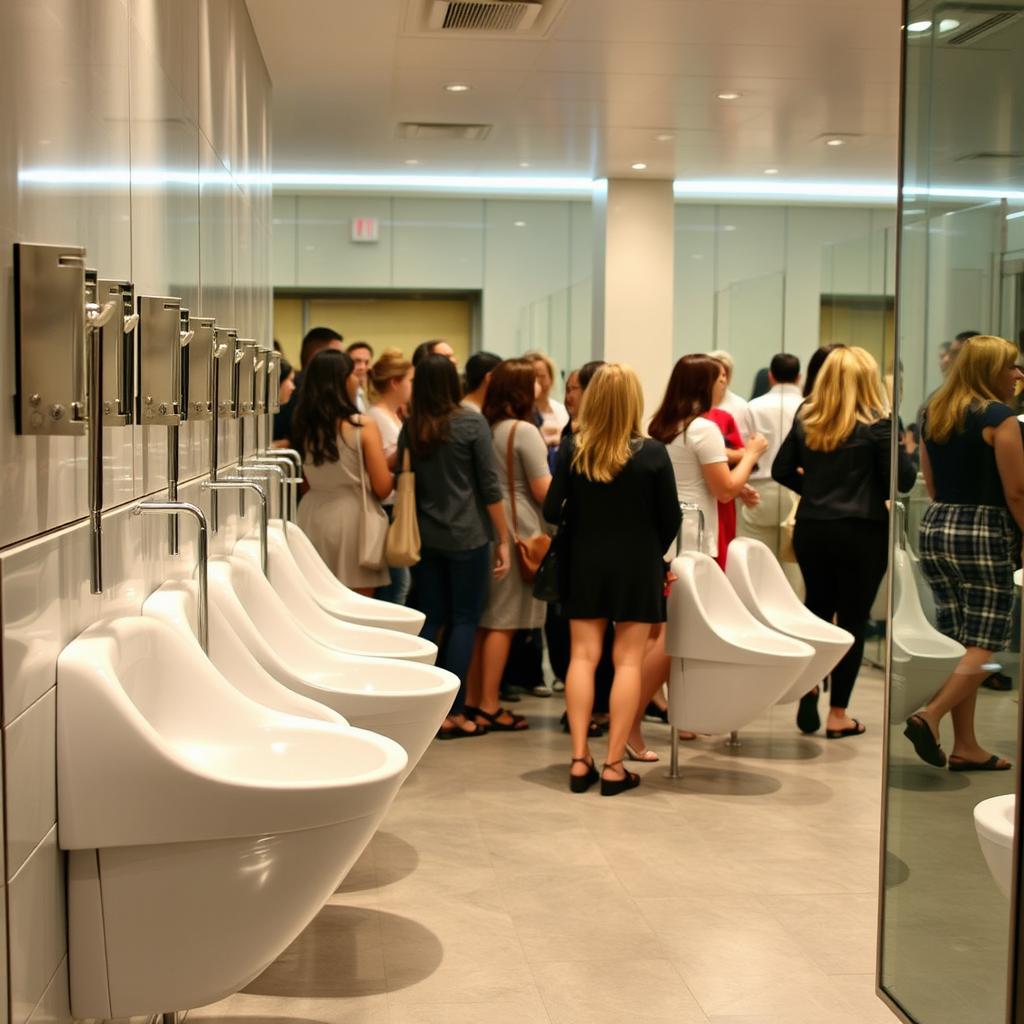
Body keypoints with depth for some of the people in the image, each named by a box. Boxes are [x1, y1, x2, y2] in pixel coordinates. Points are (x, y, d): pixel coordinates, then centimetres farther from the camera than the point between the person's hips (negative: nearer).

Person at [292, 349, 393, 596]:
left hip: (313, 515, 5)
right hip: (353, 518, -5)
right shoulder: (364, 426, -12)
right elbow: (382, 487, -11)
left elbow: (305, 480, 7)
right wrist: (392, 465, 9)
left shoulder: (303, 425, 1)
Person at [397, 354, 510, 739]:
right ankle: (452, 713, 3)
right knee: (464, 620, 3)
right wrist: (503, 539, -2)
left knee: (431, 619, 11)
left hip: (423, 536, 4)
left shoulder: (409, 429, 5)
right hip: (466, 537, -4)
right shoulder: (472, 423, -6)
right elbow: (489, 487, -7)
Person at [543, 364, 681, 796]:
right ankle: (614, 765, 2)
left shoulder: (571, 449, -7)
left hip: (586, 563, 2)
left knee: (583, 656, 8)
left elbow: (552, 511, -4)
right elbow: (670, 517, -4)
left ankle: (579, 760, 5)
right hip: (637, 565, -2)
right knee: (628, 661, 2)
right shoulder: (651, 453, -11)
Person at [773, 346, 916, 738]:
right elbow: (902, 480, -13)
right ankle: (838, 715, 9)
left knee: (817, 607, 22)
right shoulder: (877, 423, -11)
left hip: (811, 528, 4)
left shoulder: (805, 418, 3)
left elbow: (782, 471, 6)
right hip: (861, 532, -4)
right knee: (852, 618, 5)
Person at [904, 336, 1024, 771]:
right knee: (985, 645, -1)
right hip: (985, 534, -7)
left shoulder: (933, 414, 11)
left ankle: (965, 745, 12)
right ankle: (930, 715, -16)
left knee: (957, 642, 10)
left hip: (935, 528, 7)